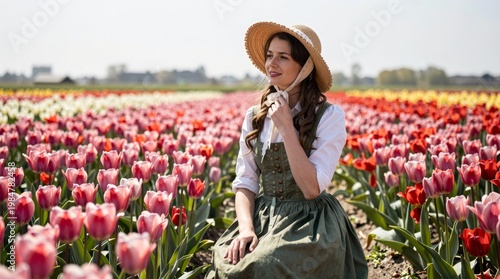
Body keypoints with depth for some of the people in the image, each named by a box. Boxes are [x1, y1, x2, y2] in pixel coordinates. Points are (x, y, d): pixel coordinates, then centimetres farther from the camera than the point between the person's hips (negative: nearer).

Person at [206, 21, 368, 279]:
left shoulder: (329, 116, -8)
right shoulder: (255, 117, 6)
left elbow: (312, 188, -14)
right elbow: (244, 183, 4)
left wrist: (286, 128, -16)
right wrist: (245, 227, -14)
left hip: (310, 225, -3)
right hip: (261, 218, 4)